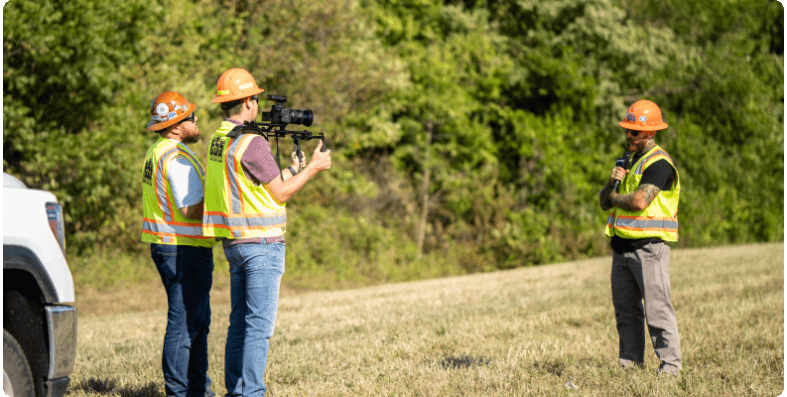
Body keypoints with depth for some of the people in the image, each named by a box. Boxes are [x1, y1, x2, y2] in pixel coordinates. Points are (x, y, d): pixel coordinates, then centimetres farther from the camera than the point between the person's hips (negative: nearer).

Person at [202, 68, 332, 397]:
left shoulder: (218, 141, 11)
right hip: (261, 243, -9)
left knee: (240, 322, 13)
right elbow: (279, 194, -11)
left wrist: (291, 171, 25)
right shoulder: (252, 143, -17)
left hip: (234, 243, 9)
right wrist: (313, 168, 2)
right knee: (259, 324, -6)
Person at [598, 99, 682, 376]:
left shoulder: (659, 163, -10)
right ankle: (630, 364, 16)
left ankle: (670, 365, -7)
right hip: (622, 246, 9)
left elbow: (640, 201, -22)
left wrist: (615, 197, -2)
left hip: (649, 246, -9)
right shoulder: (632, 161, 19)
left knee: (657, 308, -10)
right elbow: (604, 202, 18)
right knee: (625, 310, 10)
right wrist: (612, 183, -4)